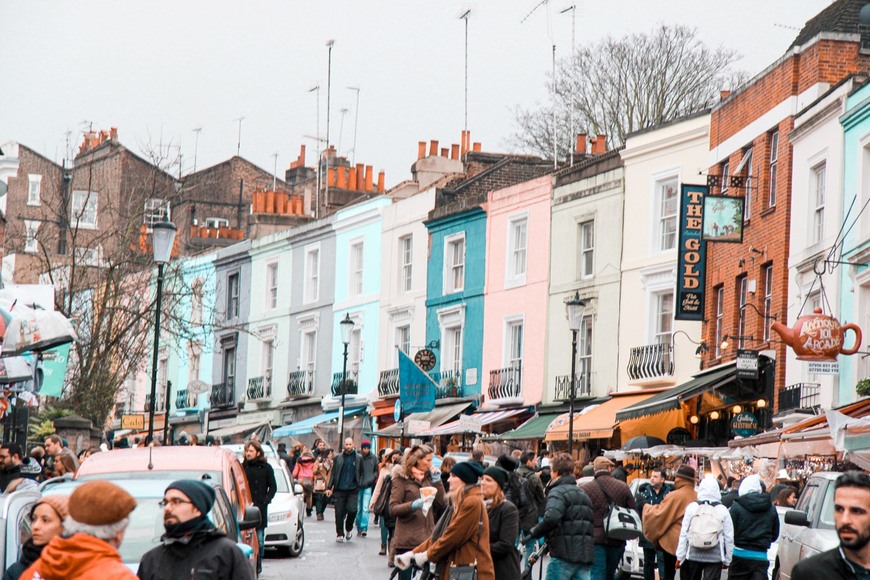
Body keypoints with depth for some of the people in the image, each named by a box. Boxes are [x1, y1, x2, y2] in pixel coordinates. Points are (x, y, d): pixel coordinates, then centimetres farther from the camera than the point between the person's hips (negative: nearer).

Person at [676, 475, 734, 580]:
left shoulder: (692, 507, -4)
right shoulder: (723, 510, -4)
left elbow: (684, 533, -3)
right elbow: (729, 537, -1)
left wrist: (680, 556, 3)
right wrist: (727, 560, 9)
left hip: (693, 555, 1)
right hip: (715, 556, -1)